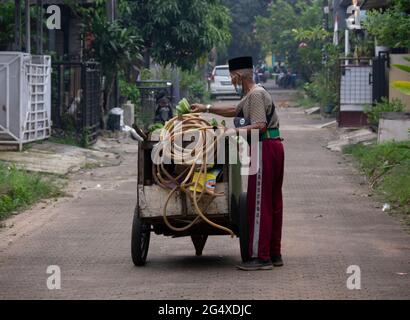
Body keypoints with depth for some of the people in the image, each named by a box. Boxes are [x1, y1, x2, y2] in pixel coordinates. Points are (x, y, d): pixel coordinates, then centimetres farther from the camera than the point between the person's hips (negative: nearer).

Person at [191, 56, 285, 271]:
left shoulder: (255, 95, -12)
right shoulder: (253, 95, 21)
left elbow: (260, 125, -22)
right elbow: (235, 111, 35)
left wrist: (236, 131, -16)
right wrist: (207, 108, 34)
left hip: (264, 149, -11)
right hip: (275, 147, 11)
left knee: (259, 203, -9)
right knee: (273, 203, 12)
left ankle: (260, 257, -9)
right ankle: (275, 254, 17)